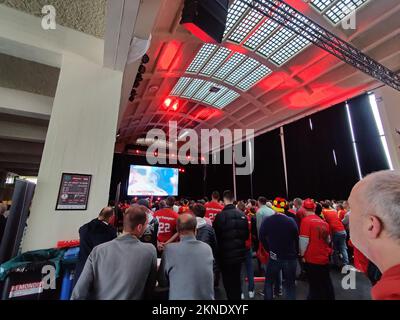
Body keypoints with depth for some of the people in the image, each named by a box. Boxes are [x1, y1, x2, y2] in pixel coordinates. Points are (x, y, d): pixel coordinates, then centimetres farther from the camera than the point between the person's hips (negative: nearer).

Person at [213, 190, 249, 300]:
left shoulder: (221, 215, -20)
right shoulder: (242, 214, -5)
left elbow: (216, 236, -12)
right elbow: (246, 235, 4)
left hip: (226, 254, -5)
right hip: (239, 253, 5)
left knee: (228, 282, 12)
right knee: (237, 280, 23)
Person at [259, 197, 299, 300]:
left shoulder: (267, 221, -14)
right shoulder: (291, 221, -15)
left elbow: (262, 238, -4)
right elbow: (296, 239, -4)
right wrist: (294, 252, 13)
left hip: (274, 257, 0)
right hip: (290, 257, 1)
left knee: (269, 282, 20)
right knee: (290, 285, 19)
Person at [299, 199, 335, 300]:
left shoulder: (306, 220, -16)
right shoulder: (323, 222, 3)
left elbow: (304, 240, -17)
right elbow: (328, 240, 13)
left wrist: (302, 254, -4)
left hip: (312, 258, -5)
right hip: (324, 258, 6)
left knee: (314, 286, 9)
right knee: (326, 284, 20)